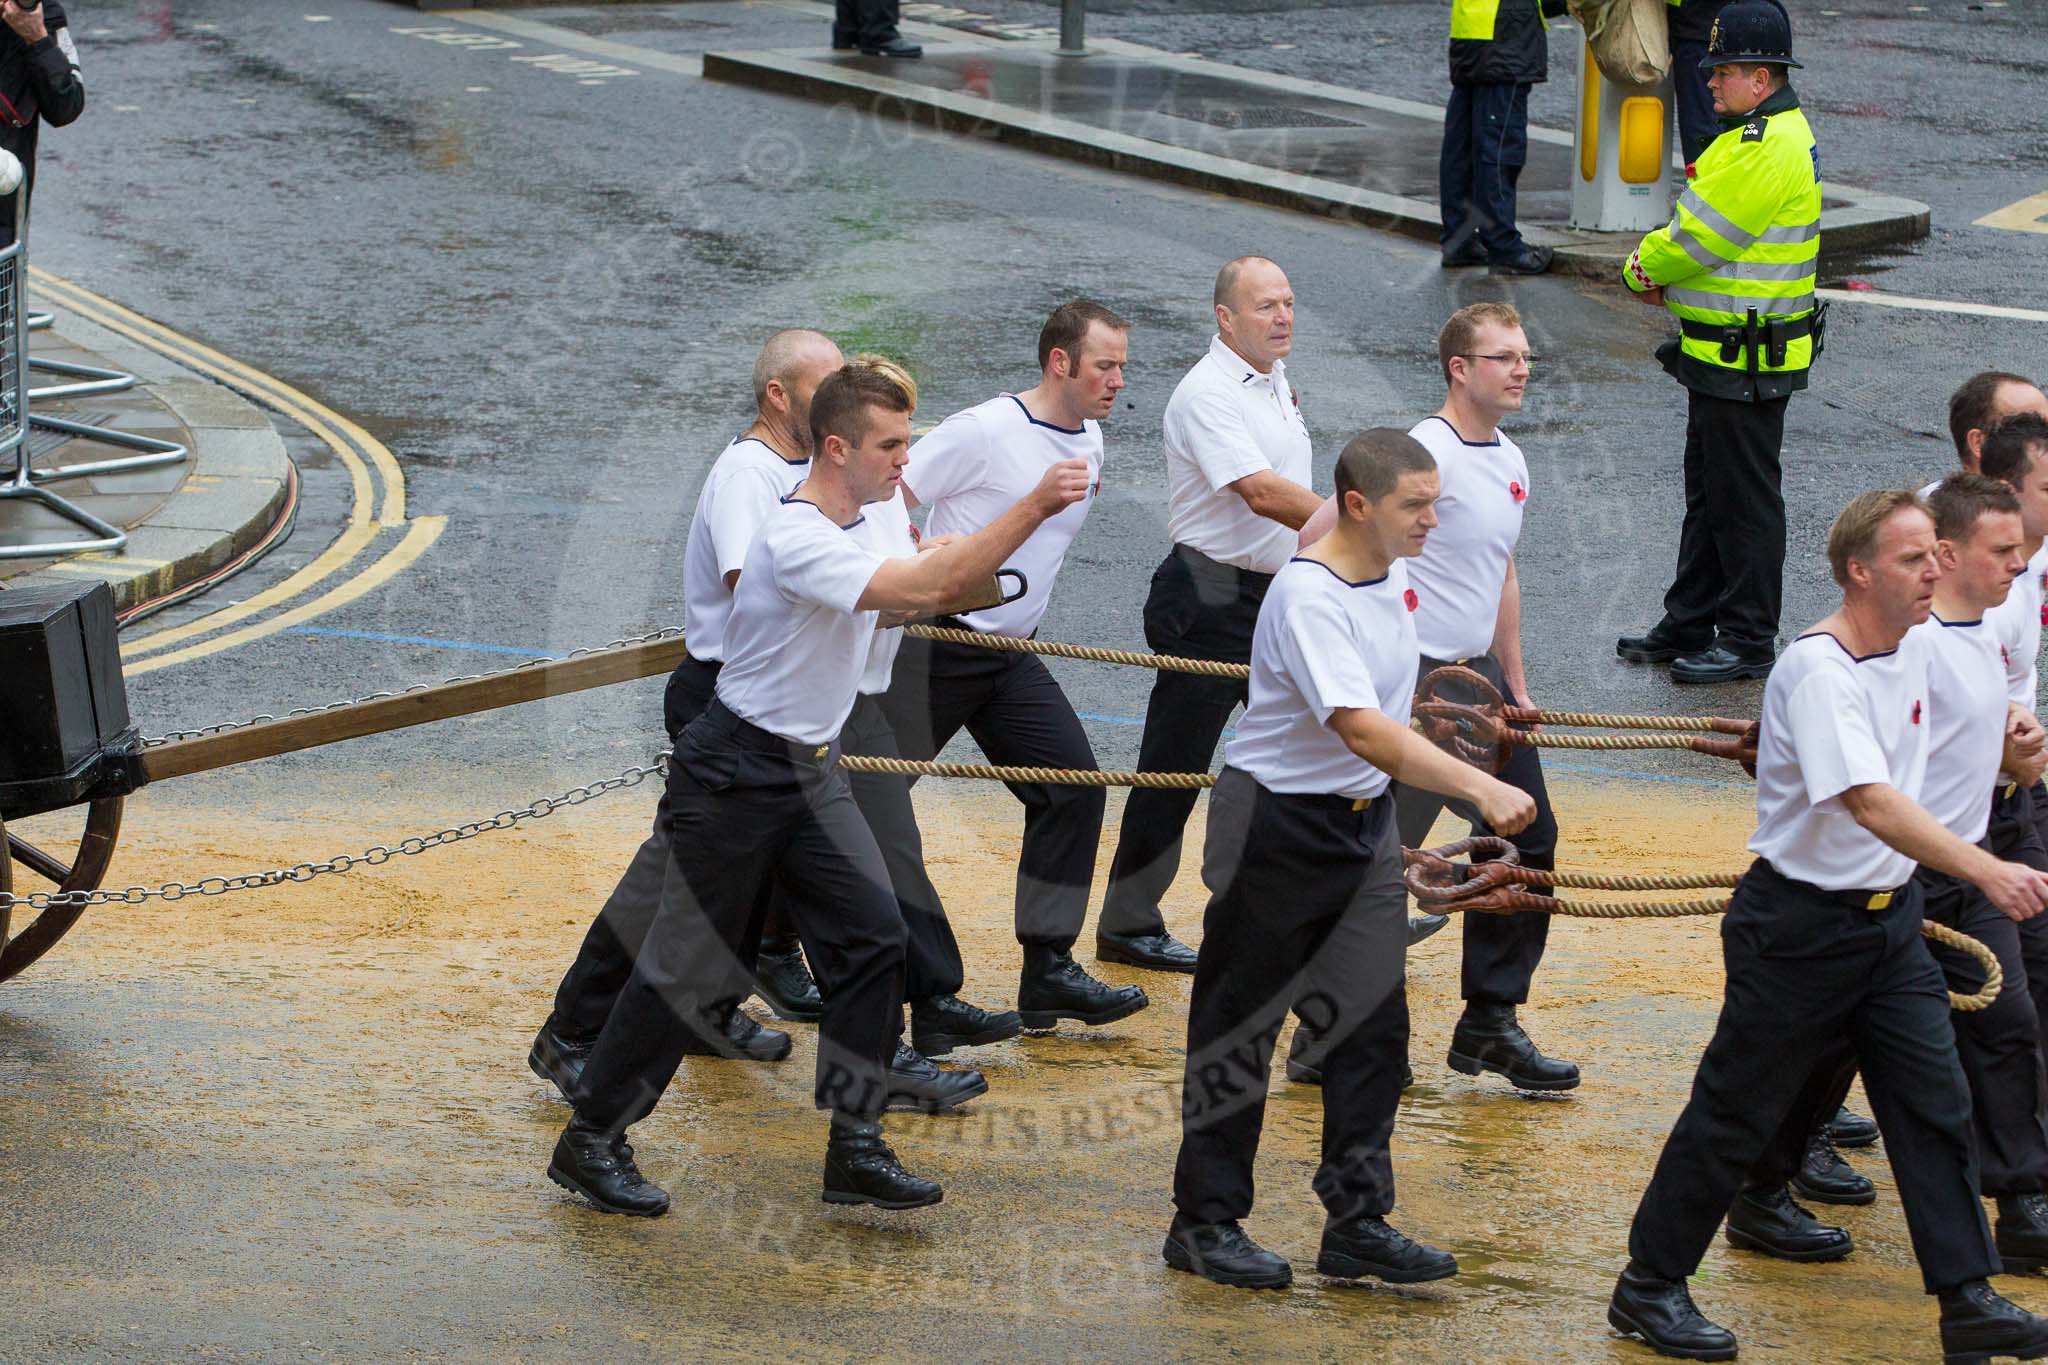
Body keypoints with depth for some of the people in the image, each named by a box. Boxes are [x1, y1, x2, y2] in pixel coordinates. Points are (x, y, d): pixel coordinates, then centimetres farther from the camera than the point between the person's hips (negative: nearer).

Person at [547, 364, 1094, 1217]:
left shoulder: (864, 523, 5)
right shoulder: (798, 539, -25)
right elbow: (923, 590, -34)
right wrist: (1032, 509, -34)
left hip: (811, 773, 9)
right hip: (735, 772, -9)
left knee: (874, 938, -2)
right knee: (688, 966, -2)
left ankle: (854, 1149, 2)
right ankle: (591, 1141, 12)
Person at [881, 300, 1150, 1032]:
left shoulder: (1090, 442, 8)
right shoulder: (985, 432, -16)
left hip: (1012, 655, 7)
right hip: (936, 649, -7)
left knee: (1073, 783, -5)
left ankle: (1048, 972, -3)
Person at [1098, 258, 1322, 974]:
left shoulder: (1276, 378, 12)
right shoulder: (1209, 393, -18)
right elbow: (1260, 492, -30)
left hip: (1278, 592, 9)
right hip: (1212, 601, -9)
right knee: (1174, 766, -2)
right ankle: (1128, 925, 6)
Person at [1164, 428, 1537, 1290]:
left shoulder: (1395, 575, 3)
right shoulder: (1309, 597, -24)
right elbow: (1362, 729, -34)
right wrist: (1479, 788, -40)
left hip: (1363, 822, 8)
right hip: (1278, 824, -8)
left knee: (1375, 1022, 3)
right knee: (1240, 1027, 4)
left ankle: (1357, 1223, 8)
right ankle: (1205, 1224, 14)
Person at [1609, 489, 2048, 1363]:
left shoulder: (1911, 650, 4)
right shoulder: (1818, 671, -24)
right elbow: (1873, 804, -35)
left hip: (1889, 917, 8)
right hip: (1801, 923, -8)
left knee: (1936, 1107, 3)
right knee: (1737, 1116, 3)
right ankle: (1649, 1288, 16)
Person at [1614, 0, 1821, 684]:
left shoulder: (1768, 151, -22)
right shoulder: (1764, 134, 12)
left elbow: (1698, 237, -20)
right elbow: (1697, 227, 16)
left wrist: (1642, 267, -3)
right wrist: (1659, 265, -1)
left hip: (1747, 364, -11)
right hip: (1721, 354, 11)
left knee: (1745, 499, -1)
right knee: (1707, 492, 18)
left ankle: (1749, 640, 7)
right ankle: (1689, 625, 28)